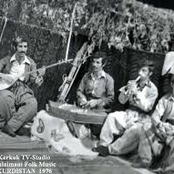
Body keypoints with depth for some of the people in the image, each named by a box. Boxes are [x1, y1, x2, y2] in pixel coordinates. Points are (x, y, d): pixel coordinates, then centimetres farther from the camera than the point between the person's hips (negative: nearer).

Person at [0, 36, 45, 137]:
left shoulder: (30, 63, 12)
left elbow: (33, 84, 7)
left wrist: (40, 76, -13)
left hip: (23, 89, 1)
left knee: (33, 104, -32)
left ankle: (10, 126, -25)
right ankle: (16, 126, -20)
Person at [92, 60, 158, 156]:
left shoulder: (152, 89, -4)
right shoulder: (133, 83, 9)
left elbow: (146, 108, -15)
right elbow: (121, 101, 6)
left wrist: (136, 92, -21)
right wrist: (126, 89, -12)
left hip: (142, 118, -4)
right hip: (129, 113, 4)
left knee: (134, 130, -35)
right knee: (112, 116, -23)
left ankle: (111, 149, -25)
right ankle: (103, 144, -20)